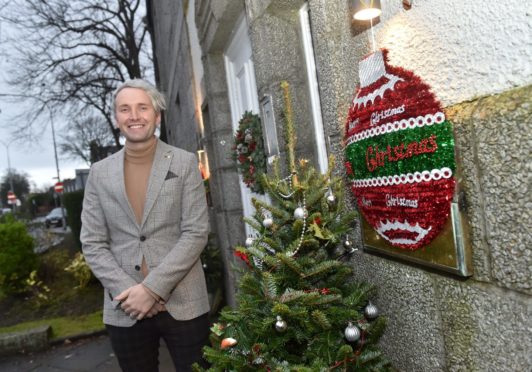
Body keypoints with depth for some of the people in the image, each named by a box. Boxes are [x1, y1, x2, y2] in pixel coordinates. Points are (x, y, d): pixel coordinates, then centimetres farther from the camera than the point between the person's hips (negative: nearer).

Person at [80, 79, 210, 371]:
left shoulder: (185, 163, -1)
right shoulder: (99, 173, 6)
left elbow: (196, 233, -7)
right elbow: (92, 244, 4)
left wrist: (152, 288, -13)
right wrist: (129, 292, -8)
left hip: (182, 304, -1)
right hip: (124, 309, 2)